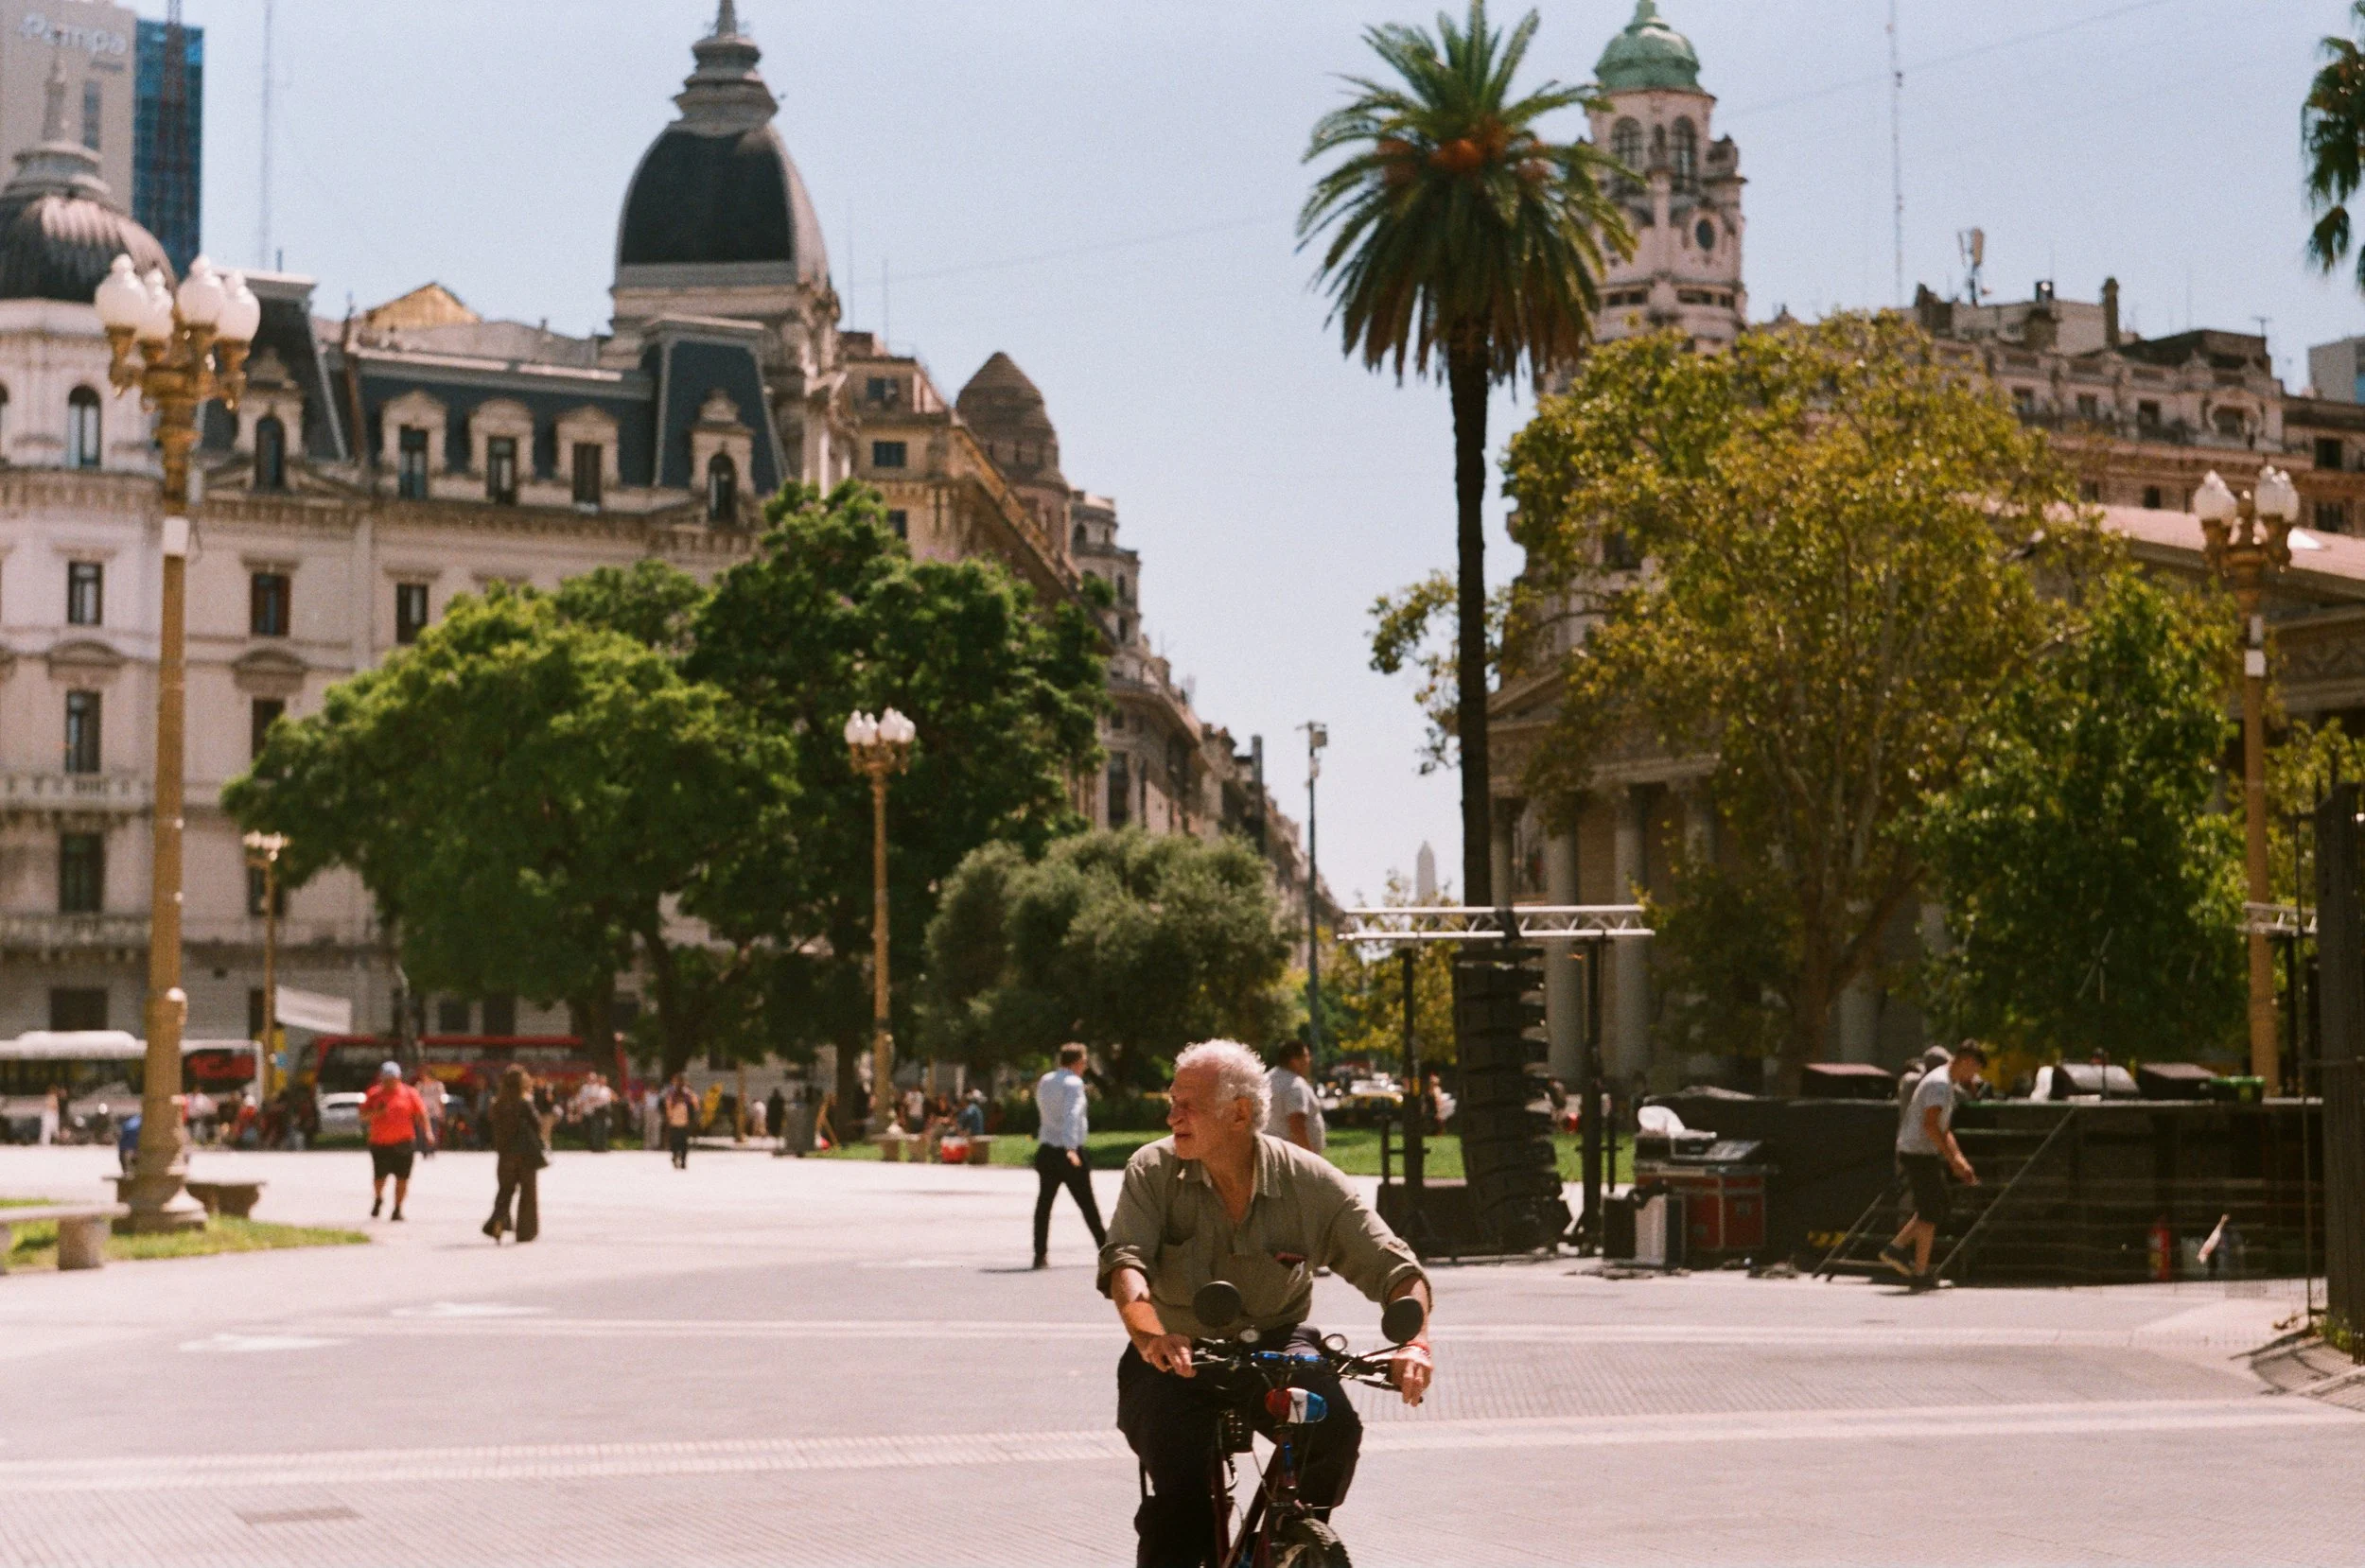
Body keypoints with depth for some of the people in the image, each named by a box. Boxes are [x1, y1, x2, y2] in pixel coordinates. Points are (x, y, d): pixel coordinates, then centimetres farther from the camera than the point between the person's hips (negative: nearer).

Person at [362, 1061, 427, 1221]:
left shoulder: (409, 1094, 4)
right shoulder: (374, 1094, 5)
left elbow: (421, 1113, 5)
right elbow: (363, 1116, 4)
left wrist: (427, 1131, -7)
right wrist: (376, 1113, -15)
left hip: (404, 1143, 0)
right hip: (380, 1143, 0)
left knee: (402, 1178, -2)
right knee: (379, 1177, 1)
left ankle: (398, 1209, 9)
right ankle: (378, 1199, 32)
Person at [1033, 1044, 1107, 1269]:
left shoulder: (1044, 1082, 9)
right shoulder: (1074, 1083, -12)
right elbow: (1071, 1115, -25)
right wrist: (1071, 1148, -34)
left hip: (1046, 1151, 5)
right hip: (1070, 1153, -5)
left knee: (1044, 1202, 4)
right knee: (1087, 1204, 6)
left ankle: (1040, 1254, -4)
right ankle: (1106, 1247, 16)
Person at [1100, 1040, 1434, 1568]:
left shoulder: (1310, 1181, -7)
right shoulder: (1153, 1170, -7)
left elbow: (1393, 1268, -8)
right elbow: (1124, 1261, -21)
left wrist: (1414, 1342, -28)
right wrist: (1148, 1334, -42)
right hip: (1176, 1356, -1)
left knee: (1335, 1429, -27)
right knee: (1180, 1490, -25)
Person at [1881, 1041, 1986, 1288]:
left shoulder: (1947, 1084, 18)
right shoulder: (1940, 1084, -16)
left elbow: (1944, 1129, 22)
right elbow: (1930, 1124, -25)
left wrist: (1960, 1159, 13)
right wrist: (1953, 1159, -23)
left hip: (1924, 1154, 10)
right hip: (1919, 1154, -10)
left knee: (1934, 1210, 15)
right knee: (1931, 1213, -4)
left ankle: (1896, 1248, 13)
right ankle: (1920, 1273, 0)